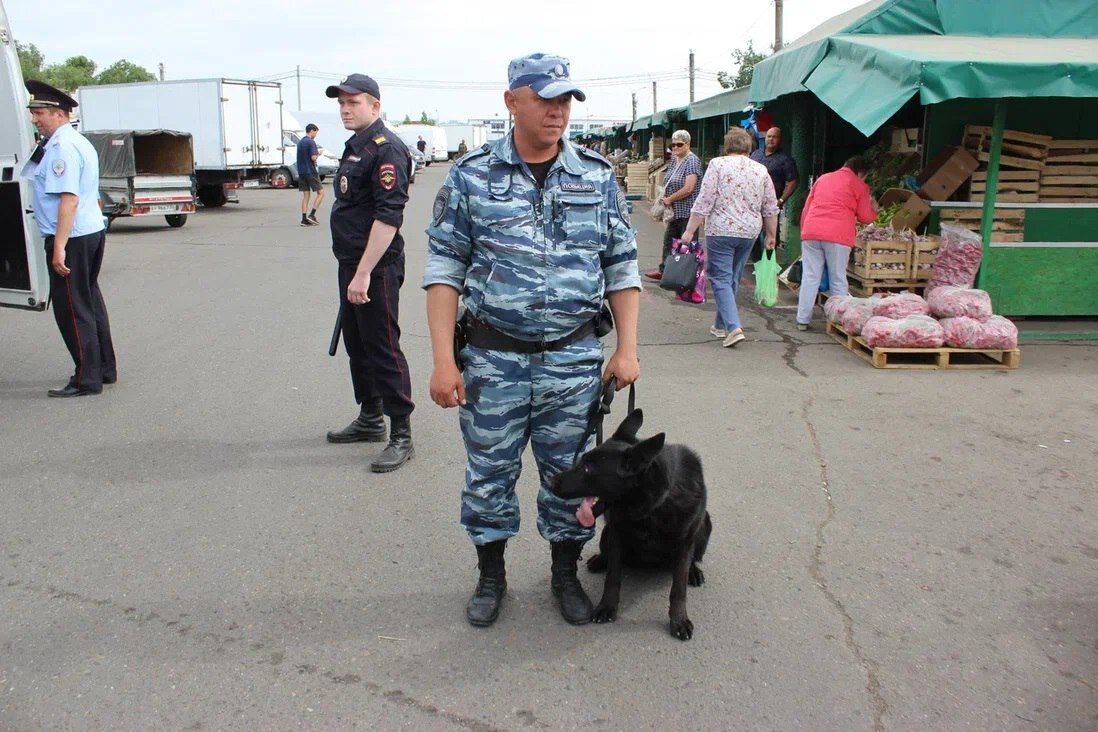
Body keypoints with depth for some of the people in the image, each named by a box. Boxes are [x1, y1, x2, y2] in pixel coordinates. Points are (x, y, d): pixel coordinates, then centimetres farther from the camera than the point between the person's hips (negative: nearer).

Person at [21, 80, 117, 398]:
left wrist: (59, 247, -25)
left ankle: (87, 380, 4)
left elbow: (69, 199, -24)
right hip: (93, 229, 10)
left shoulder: (61, 148, -17)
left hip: (72, 238, -10)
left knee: (72, 309, -2)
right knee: (90, 301, 18)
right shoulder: (79, 142, 15)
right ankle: (104, 369, 28)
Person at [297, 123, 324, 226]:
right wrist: (318, 154, 1)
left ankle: (304, 219, 3)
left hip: (301, 171, 8)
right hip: (311, 171, -8)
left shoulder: (300, 142, 16)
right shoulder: (311, 142, -11)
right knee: (320, 193, 1)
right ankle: (312, 214, -8)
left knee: (305, 195, 8)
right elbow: (313, 157, -18)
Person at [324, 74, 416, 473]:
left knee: (383, 348, -5)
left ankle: (401, 435, 5)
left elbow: (389, 216, -23)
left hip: (375, 267, -10)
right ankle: (370, 419, 32)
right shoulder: (355, 146, 16)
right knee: (356, 343, 18)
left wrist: (364, 272, -26)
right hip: (352, 263, 10)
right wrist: (352, 270, 20)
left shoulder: (385, 148, -15)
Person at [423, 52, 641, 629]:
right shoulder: (471, 176, -1)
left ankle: (566, 573, 32)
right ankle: (491, 575, 31)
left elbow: (621, 267, 7)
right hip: (492, 358, -1)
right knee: (489, 473, 10)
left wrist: (627, 348, -1)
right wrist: (444, 360, -8)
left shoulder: (597, 176, 4)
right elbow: (444, 269, -1)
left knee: (569, 473, 11)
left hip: (574, 359, 1)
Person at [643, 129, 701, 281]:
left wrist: (669, 199, -14)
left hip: (687, 211, -9)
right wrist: (664, 197, 6)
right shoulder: (674, 159, 11)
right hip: (674, 211, 9)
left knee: (687, 243, 0)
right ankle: (663, 270, 26)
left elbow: (688, 188, -23)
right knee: (669, 240, 16)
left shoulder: (692, 160, -16)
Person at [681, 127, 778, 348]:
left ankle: (733, 327, -15)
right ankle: (721, 325, 26)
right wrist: (771, 235, 21)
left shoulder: (718, 164, -5)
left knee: (721, 279, -2)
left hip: (720, 231, -5)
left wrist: (690, 230, -6)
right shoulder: (761, 170, 8)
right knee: (733, 279, 16)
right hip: (749, 232, 5)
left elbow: (704, 202, -10)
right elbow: (771, 208, 11)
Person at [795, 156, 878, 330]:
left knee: (809, 278, 5)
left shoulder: (822, 178, 23)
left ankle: (803, 320, 5)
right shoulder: (859, 185, 9)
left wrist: (804, 231, 27)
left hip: (811, 231, 4)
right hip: (838, 235, -3)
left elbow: (806, 209, 22)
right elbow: (865, 217, 10)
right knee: (838, 280, 4)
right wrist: (874, 208, 30)